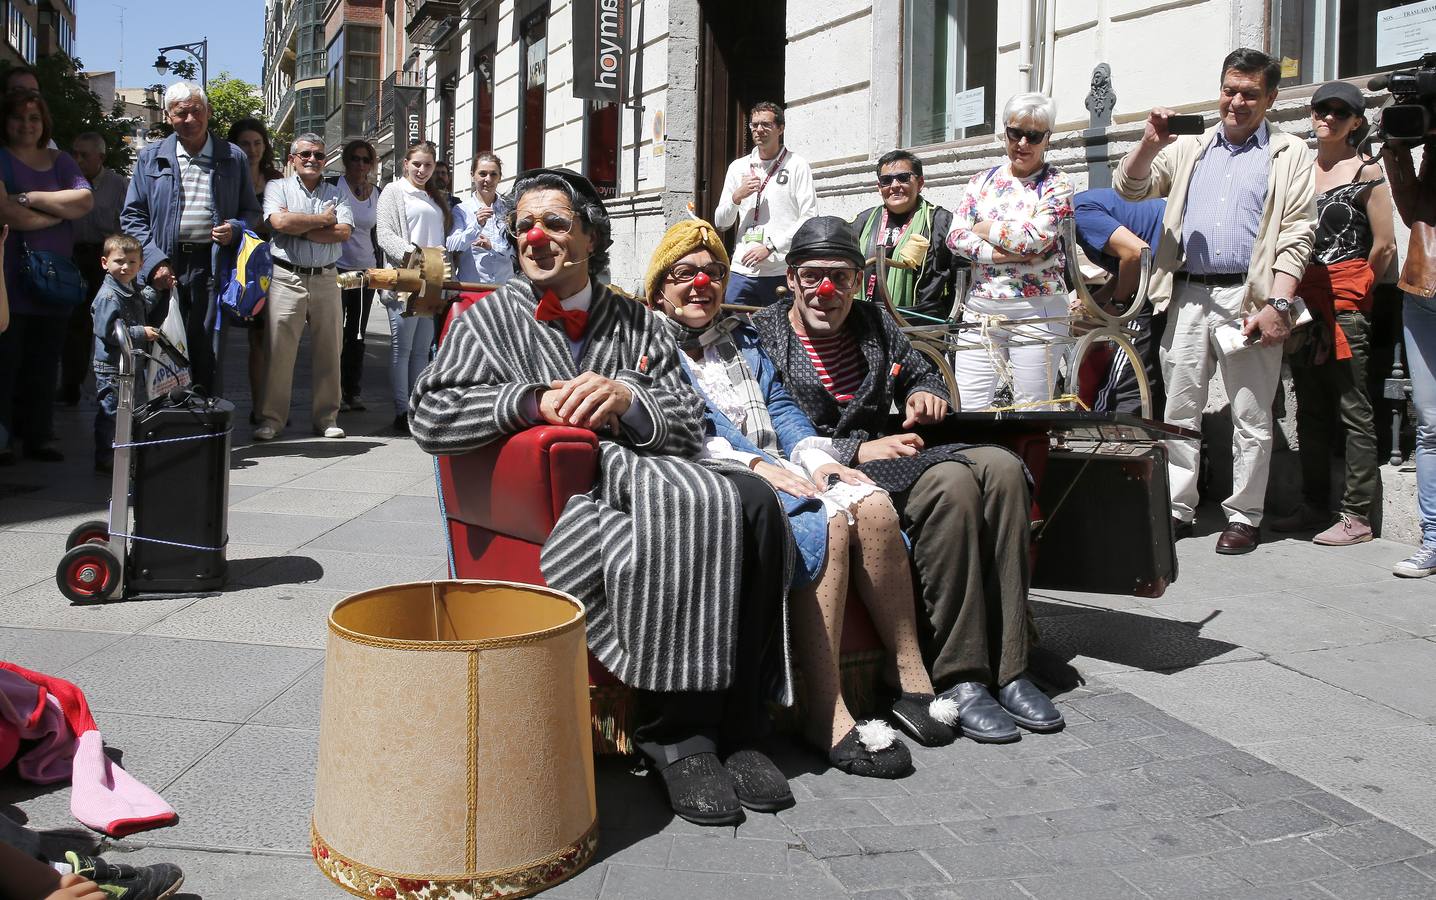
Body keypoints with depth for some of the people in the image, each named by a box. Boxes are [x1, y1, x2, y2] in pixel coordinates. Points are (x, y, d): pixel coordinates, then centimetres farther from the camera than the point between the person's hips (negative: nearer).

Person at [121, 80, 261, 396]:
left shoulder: (233, 158, 10)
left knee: (208, 354, 0)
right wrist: (154, 261, -5)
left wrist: (235, 229, -6)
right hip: (165, 267, 1)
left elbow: (252, 212, 17)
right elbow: (133, 216, 8)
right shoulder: (151, 157, 10)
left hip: (213, 265, 0)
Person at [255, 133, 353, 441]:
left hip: (326, 279, 3)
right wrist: (322, 220, -2)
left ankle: (327, 416, 14)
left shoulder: (336, 193, 14)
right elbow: (279, 221, -12)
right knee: (279, 349, -5)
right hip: (286, 277, -3)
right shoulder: (278, 187, 8)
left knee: (328, 349, 5)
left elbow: (343, 232, -3)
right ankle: (272, 418, 2)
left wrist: (299, 228, -8)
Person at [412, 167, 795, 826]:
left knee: (754, 500, -29)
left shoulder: (637, 325, 23)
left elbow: (689, 424, 11)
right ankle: (675, 733, -23)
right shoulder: (490, 319, 15)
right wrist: (536, 401, -12)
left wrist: (628, 401, -11)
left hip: (643, 469, 4)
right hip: (550, 492, -3)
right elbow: (430, 419, 1)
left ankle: (738, 726, -22)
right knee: (684, 505, -35)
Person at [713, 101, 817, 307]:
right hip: (742, 270, 4)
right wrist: (737, 197, -3)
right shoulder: (738, 167, 16)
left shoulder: (796, 166, 3)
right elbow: (720, 222, 17)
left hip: (781, 273, -3)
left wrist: (770, 246, -12)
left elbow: (809, 219, -5)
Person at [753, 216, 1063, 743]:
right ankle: (958, 679, -28)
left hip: (888, 453, 7)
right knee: (952, 482, -32)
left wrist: (926, 393, 9)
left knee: (1002, 467, -19)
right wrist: (856, 452, -19)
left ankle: (1007, 669, -21)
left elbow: (921, 372, 34)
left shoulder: (875, 323, 18)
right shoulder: (763, 338, -1)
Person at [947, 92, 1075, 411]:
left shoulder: (1057, 184, 0)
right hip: (979, 312, 4)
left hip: (1035, 313, -4)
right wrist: (999, 256, -13)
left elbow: (1034, 238, -16)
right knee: (967, 413, 1)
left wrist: (984, 228, -2)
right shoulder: (982, 181, 12)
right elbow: (955, 237, 1)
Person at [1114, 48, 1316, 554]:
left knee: (1251, 418, 2)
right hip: (1188, 296, 3)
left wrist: (1278, 304, -12)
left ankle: (1244, 517, 10)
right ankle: (1177, 509, 13)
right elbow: (1129, 189, 10)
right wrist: (1151, 143, -8)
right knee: (1179, 409, 6)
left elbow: (1297, 236, -1)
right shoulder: (1190, 148, 18)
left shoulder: (1289, 154, 8)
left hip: (1248, 298, -3)